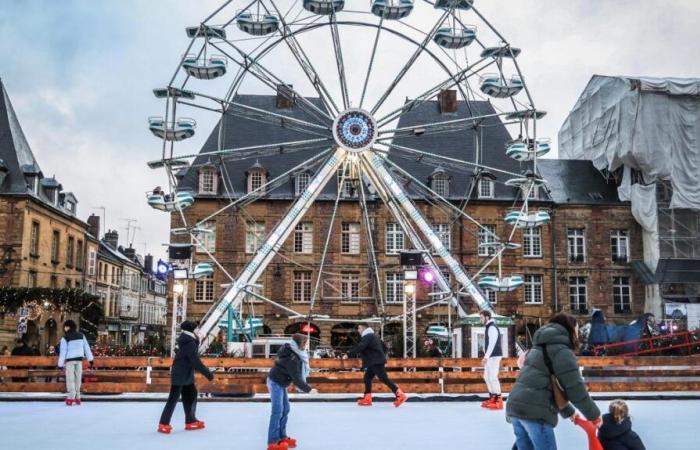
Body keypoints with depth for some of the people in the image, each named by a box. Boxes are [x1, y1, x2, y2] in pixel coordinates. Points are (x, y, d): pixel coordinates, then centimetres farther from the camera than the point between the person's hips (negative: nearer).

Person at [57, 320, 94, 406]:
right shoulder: (81, 336, 5)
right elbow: (87, 347, 7)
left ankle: (71, 398, -5)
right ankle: (77, 397, 12)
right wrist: (90, 358, 11)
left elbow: (63, 351, -9)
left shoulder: (65, 338, -9)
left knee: (70, 379, 1)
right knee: (78, 378, 10)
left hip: (70, 360, -4)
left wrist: (61, 364, -4)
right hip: (79, 359, 4)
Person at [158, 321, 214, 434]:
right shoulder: (189, 343, -23)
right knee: (173, 399, -5)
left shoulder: (184, 339, 8)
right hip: (180, 375, -10)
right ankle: (163, 424, 0)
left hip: (187, 375, 10)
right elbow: (196, 361, -24)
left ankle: (190, 421, 21)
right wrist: (208, 373, -18)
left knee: (191, 396, 14)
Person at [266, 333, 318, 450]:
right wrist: (308, 389, -22)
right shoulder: (292, 358, -28)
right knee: (277, 411, -10)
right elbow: (296, 379, -27)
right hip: (275, 383, -10)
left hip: (280, 383, 10)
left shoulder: (294, 354, 1)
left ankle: (282, 437, 21)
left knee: (285, 409, 13)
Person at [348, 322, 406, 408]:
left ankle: (400, 395, -13)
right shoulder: (373, 336, 20)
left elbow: (359, 347, -24)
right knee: (367, 378, 9)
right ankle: (367, 399, 8)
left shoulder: (367, 337, -12)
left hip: (376, 362, -10)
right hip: (373, 362, 10)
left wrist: (348, 354, -22)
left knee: (384, 379, -11)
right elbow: (383, 346, 27)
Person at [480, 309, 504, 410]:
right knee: (487, 376, 13)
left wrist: (486, 357, -25)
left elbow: (492, 343, -22)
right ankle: (492, 398, 20)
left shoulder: (492, 328, -14)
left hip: (494, 356, -10)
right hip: (490, 356, 10)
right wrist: (486, 357, 17)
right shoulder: (487, 327, 16)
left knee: (493, 377, -10)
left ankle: (498, 400, -6)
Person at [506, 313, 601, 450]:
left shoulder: (540, 348, 27)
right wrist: (594, 415, 7)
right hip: (535, 411, -9)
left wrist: (568, 412, 36)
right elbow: (575, 389, -6)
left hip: (515, 407, 9)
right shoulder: (562, 350, -4)